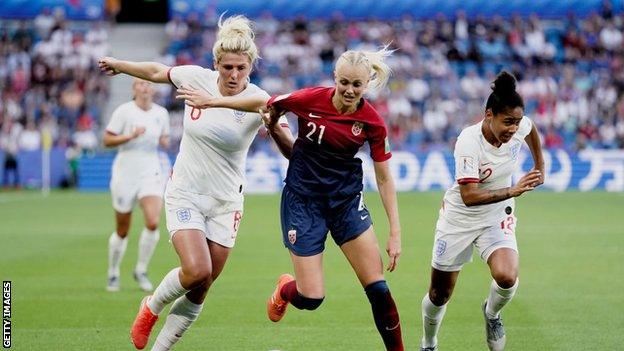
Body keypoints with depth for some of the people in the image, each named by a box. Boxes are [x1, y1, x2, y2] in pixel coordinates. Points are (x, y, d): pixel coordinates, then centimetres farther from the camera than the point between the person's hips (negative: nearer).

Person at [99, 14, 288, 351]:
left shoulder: (259, 102, -14)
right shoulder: (197, 78, -9)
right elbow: (157, 72, 11)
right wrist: (117, 65, 22)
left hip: (225, 202, 1)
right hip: (185, 193, -1)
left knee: (199, 292, 3)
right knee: (197, 271, -20)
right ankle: (152, 306, 10)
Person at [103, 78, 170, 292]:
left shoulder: (161, 113, 6)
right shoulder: (124, 111, -7)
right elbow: (107, 140, -8)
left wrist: (165, 142, -3)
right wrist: (130, 136, -22)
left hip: (151, 173, 3)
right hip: (125, 175, -3)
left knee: (153, 223, -18)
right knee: (122, 231, 5)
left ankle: (141, 271, 0)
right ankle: (113, 274, 26)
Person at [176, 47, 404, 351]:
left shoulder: (372, 122, -10)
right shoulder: (311, 99, -16)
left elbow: (384, 179, -2)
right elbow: (265, 105, 0)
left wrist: (395, 233, -5)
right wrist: (212, 101, 4)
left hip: (346, 199, 2)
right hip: (303, 198, -2)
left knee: (377, 286, -7)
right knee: (311, 298, -4)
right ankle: (284, 289, 33)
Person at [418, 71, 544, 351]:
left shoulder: (519, 126, -15)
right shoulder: (469, 141, -30)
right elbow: (469, 197, -34)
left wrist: (539, 166, 18)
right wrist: (512, 191, -42)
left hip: (497, 217, 3)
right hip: (459, 219, -3)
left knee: (507, 277, -25)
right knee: (439, 295, 9)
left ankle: (491, 314, 11)